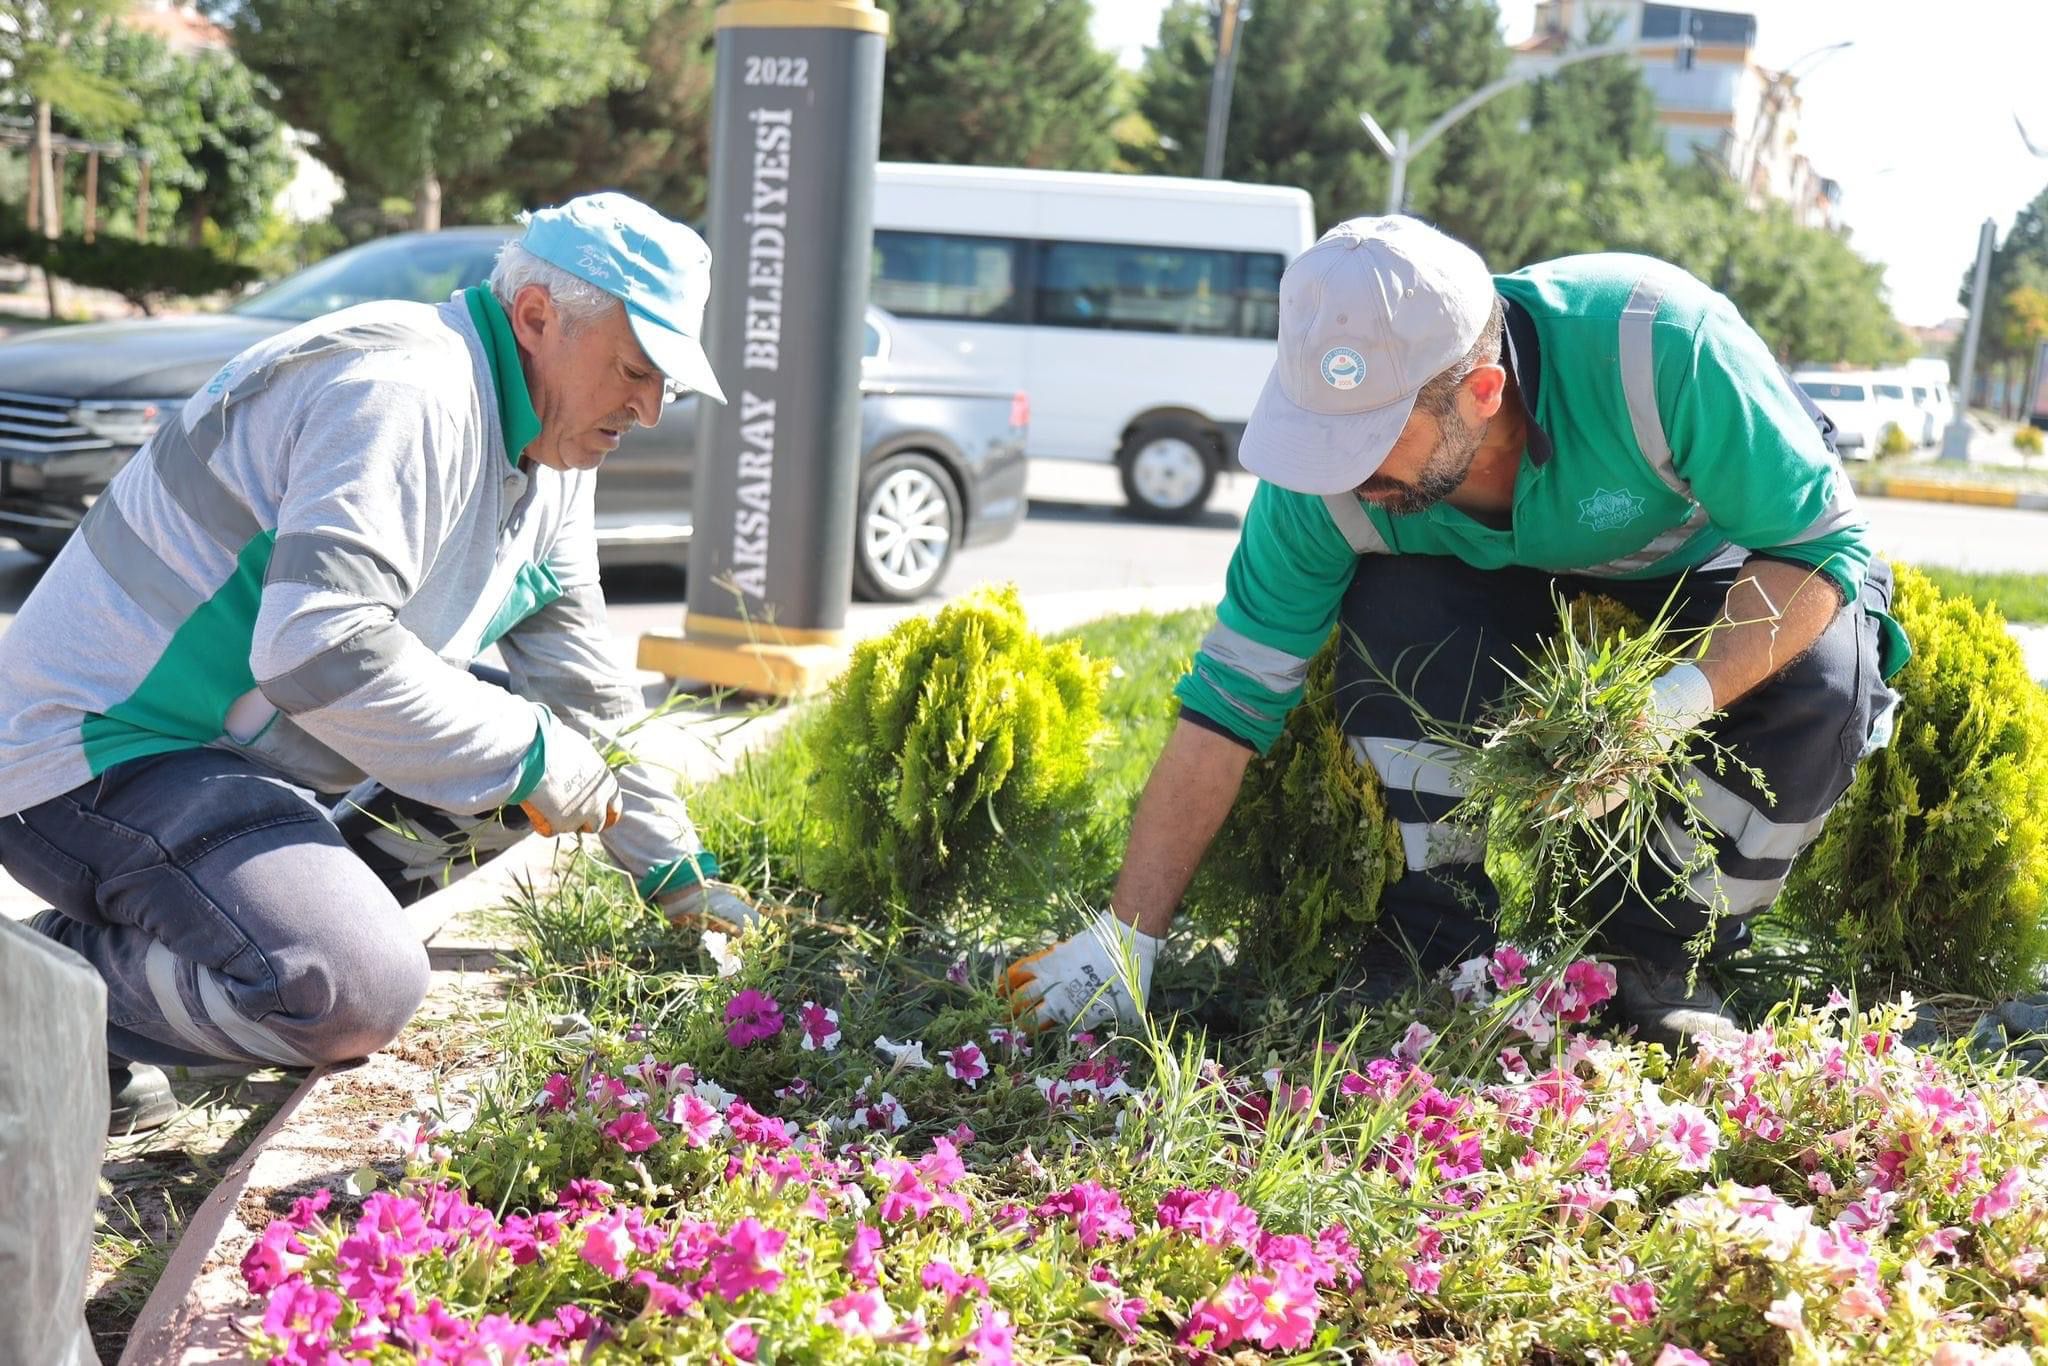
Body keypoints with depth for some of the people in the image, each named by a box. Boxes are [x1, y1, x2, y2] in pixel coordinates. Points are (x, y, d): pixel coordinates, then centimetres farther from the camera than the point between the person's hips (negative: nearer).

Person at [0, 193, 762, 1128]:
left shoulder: (552, 455, 10)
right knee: (359, 995, -29)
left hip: (251, 759, 10)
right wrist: (530, 756, -22)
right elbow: (322, 650, -33)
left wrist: (677, 874, 17)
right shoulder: (412, 391, -21)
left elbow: (580, 691, 18)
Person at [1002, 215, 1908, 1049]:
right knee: (1388, 618, -31)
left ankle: (1658, 956, -9)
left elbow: (1824, 547, -29)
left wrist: (1675, 705, -46)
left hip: (1720, 551, -1)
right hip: (1508, 577, 2)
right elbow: (1229, 698, -23)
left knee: (1821, 681, -32)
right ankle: (1448, 957, -13)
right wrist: (1126, 937, -25)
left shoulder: (1660, 344, -40)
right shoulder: (1332, 477, -29)